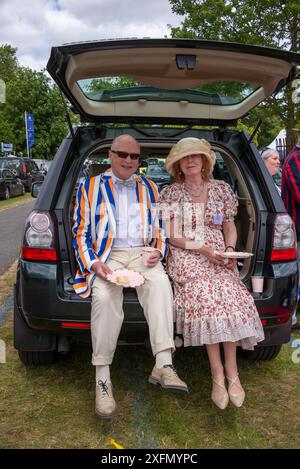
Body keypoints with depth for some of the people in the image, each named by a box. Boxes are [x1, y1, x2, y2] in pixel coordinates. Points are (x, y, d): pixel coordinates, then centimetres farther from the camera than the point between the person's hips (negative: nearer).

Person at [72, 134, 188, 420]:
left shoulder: (149, 189, 22)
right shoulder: (90, 187, 15)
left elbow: (160, 229, 22)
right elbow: (80, 232, 9)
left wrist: (158, 252, 0)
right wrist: (93, 263, -7)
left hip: (143, 254, 2)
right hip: (107, 255, -1)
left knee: (161, 284, -32)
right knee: (105, 297, -33)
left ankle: (163, 365, -33)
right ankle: (102, 378, -25)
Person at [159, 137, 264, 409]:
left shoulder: (221, 190, 15)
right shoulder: (170, 194, 8)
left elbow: (230, 227, 18)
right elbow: (171, 237, 2)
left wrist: (230, 250, -3)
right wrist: (202, 249, -11)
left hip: (218, 255, 2)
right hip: (185, 256, -2)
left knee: (229, 294, -29)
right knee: (208, 293, -31)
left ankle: (230, 373, -21)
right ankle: (220, 375, -24)